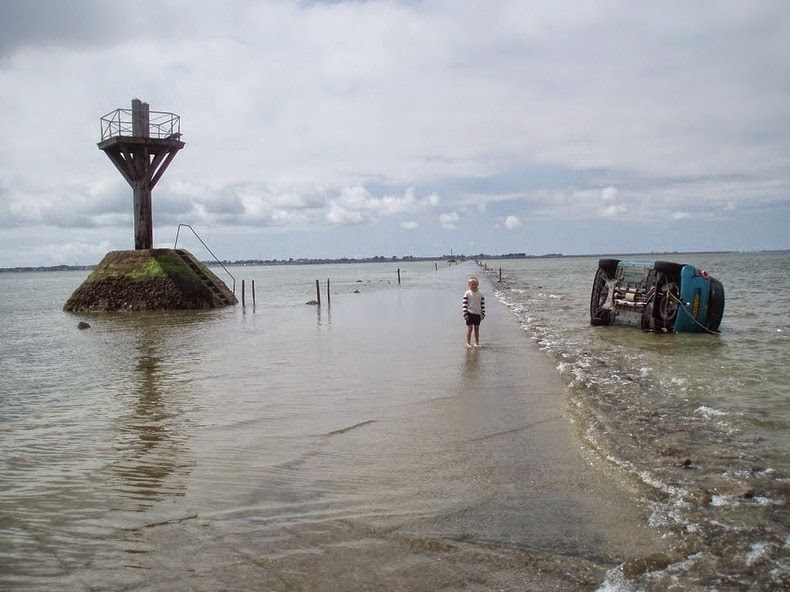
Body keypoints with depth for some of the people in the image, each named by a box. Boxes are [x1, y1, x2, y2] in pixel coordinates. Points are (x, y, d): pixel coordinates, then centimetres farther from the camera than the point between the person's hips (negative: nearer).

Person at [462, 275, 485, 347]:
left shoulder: (480, 294, 2)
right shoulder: (467, 294, -5)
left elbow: (483, 305, 6)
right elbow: (465, 304, -6)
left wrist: (483, 314, 2)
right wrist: (465, 314, -11)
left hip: (477, 314, 2)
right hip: (470, 313, -2)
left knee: (476, 328, 9)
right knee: (470, 328, -1)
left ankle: (477, 343, 17)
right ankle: (468, 343, 6)